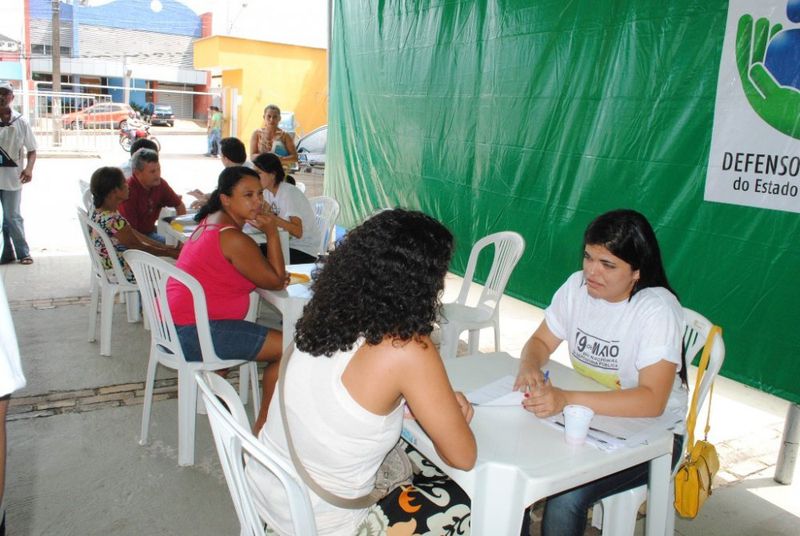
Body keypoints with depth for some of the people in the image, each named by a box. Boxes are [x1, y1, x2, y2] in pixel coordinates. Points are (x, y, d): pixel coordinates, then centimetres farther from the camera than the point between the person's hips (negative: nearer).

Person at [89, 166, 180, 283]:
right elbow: (139, 247, -19)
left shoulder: (98, 211, -1)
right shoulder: (114, 220, -31)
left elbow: (133, 233, 5)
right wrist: (170, 253, -7)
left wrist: (165, 247, 5)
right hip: (122, 273, -9)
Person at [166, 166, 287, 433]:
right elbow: (275, 282, -11)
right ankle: (262, 426, 2)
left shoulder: (210, 222, 12)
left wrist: (278, 276, 0)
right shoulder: (233, 239, -19)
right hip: (192, 334, -10)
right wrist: (272, 233, -10)